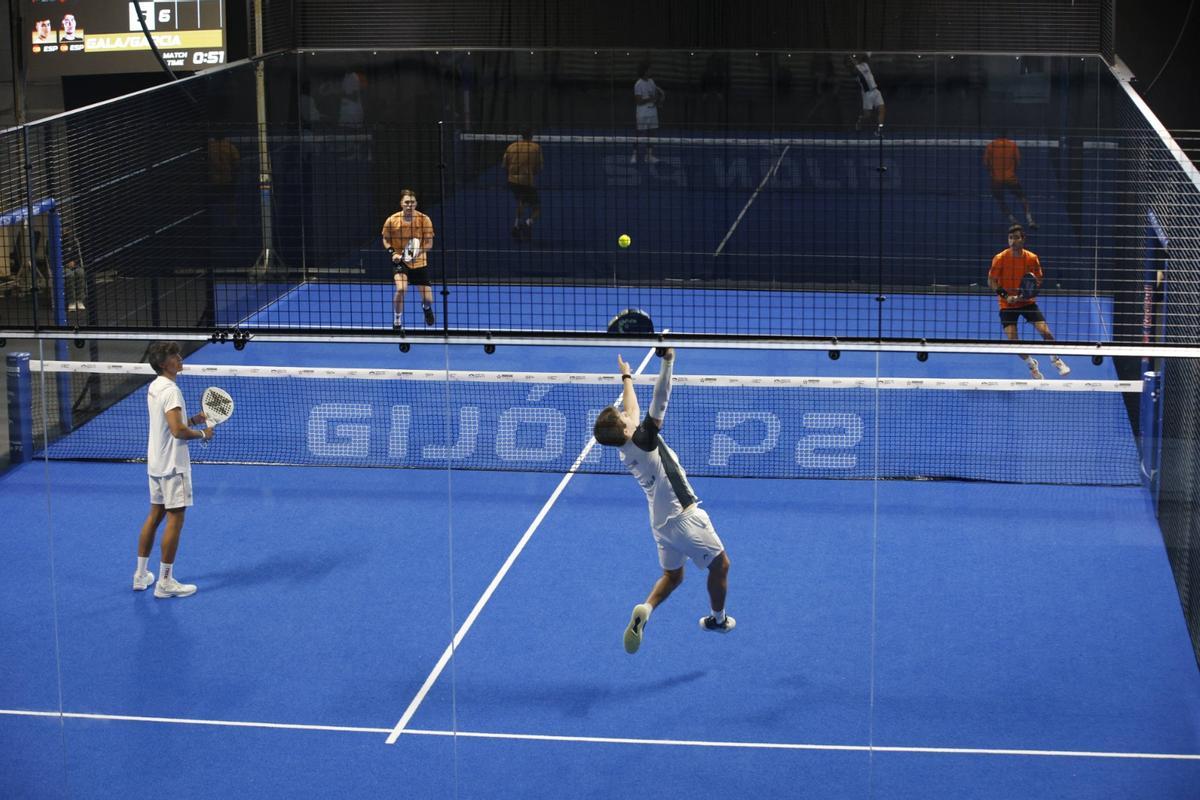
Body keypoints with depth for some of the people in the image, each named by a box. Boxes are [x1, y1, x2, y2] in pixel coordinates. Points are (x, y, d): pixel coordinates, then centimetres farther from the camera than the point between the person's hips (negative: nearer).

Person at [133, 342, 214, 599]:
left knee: (155, 515, 17)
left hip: (155, 463, 9)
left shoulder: (154, 387, 9)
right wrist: (202, 433, -11)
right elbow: (178, 431, -27)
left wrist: (193, 419, 10)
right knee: (175, 519, -2)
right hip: (173, 465, -9)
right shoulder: (171, 391, -21)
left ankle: (141, 575, 23)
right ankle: (165, 582, 2)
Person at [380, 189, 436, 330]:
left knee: (428, 299, 2)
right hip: (400, 261, -1)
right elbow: (386, 239, 4)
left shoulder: (424, 220, -13)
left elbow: (429, 243, -9)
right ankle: (397, 322, -9)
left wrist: (418, 251, -29)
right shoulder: (392, 221, -13)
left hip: (419, 263, 1)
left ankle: (426, 308, 44)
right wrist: (392, 253, -14)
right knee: (401, 288, -29)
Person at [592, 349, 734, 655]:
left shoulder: (626, 450, 1)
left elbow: (633, 409, 20)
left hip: (662, 523, 8)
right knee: (720, 564, 14)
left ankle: (645, 609, -4)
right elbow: (659, 400, -31)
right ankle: (718, 619, 31)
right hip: (684, 518, -8)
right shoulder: (644, 440, -21)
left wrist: (627, 378, 32)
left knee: (672, 574, 22)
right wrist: (668, 362, -33)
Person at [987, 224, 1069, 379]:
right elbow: (991, 282, -8)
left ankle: (1056, 360, 20)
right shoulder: (1000, 258, -13)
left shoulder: (1032, 258, -8)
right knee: (1012, 340, -9)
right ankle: (1032, 364, 20)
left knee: (1045, 331, -9)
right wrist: (1006, 296, -22)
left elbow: (1038, 281, 2)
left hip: (1027, 302, 1)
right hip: (1007, 305, -1)